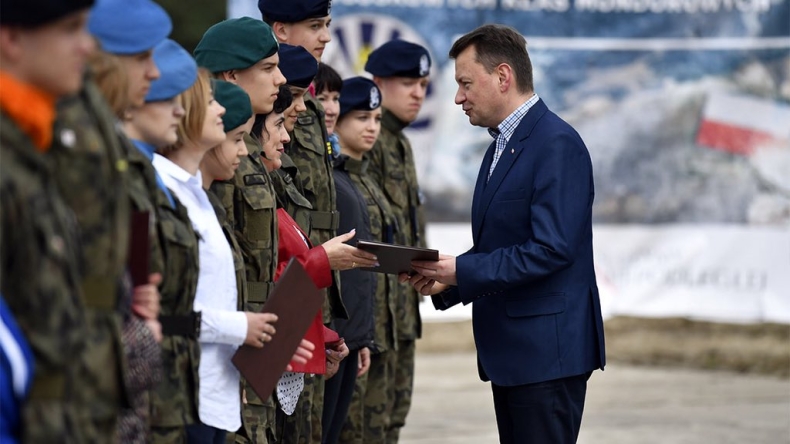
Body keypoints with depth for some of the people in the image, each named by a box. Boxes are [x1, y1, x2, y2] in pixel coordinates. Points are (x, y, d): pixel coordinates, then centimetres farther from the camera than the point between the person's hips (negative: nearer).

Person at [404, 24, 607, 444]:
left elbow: (552, 249, -22)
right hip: (509, 350, 10)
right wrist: (446, 280, 3)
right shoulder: (502, 145, 17)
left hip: (547, 350, -10)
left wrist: (462, 271, -20)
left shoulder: (556, 144, -14)